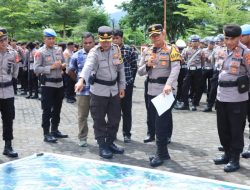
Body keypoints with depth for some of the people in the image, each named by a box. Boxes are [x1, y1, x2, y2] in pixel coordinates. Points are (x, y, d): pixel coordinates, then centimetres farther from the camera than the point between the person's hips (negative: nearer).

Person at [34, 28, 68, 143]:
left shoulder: (59, 50, 9)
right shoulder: (40, 52, -10)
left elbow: (63, 62, 20)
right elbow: (36, 69, -15)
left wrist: (63, 65, -3)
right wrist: (51, 67, -21)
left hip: (59, 83, 6)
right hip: (47, 84, -6)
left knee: (57, 109, 15)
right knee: (47, 110, -1)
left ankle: (55, 130, 27)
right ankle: (46, 134, 5)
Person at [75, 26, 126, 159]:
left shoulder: (116, 49, 1)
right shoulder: (94, 52, -14)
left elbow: (121, 68, 10)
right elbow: (88, 66, -33)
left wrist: (122, 86, 7)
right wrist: (81, 80, -50)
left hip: (114, 89, 5)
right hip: (99, 91, -5)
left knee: (115, 118, 13)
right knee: (99, 120, 2)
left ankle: (110, 143, 29)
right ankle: (102, 146, 15)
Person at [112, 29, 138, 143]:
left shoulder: (129, 50, -1)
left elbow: (134, 67, 2)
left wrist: (130, 80, -3)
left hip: (127, 84, -2)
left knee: (126, 110, 6)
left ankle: (127, 133, 15)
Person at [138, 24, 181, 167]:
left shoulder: (171, 50, -6)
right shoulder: (147, 52, 12)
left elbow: (176, 69, -21)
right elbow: (140, 72, 14)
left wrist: (168, 84, -36)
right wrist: (147, 66, -8)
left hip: (166, 92, -6)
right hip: (152, 91, 7)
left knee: (161, 123, -6)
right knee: (154, 122, 11)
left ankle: (161, 153, 5)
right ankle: (163, 151, 24)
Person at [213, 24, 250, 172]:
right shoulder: (224, 51, 11)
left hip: (237, 98, -7)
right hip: (222, 96, 7)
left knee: (236, 129, 2)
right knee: (223, 128, 14)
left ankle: (235, 159, 12)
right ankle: (227, 154, 30)